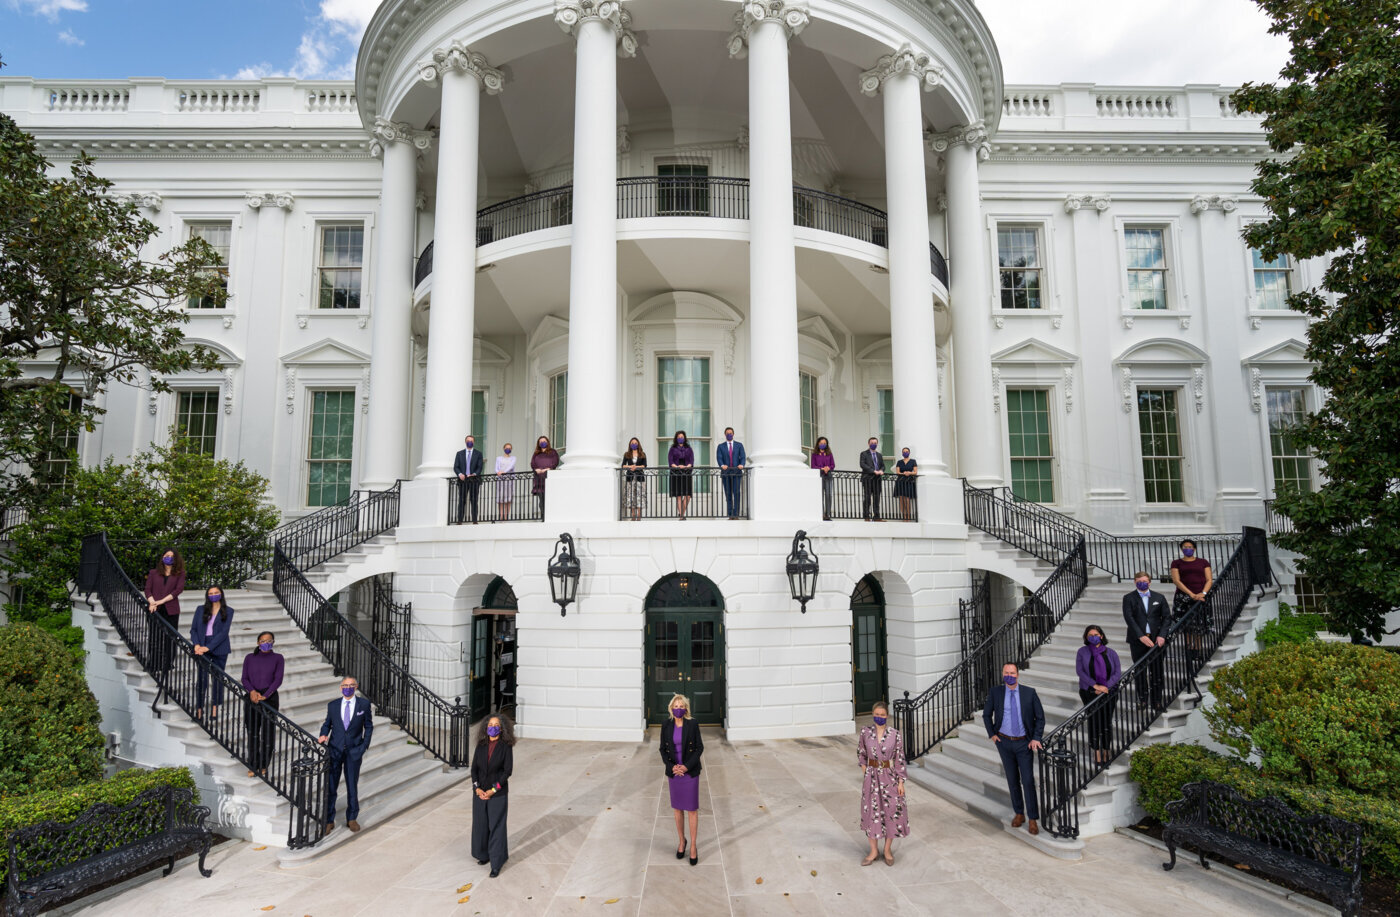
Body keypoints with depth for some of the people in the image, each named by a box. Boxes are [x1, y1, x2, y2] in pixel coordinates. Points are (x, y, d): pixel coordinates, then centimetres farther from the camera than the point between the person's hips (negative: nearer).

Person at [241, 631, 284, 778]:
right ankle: (252, 766, 15)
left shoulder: (278, 658, 4)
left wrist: (265, 695, -15)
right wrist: (252, 691, -15)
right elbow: (244, 678, 4)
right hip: (252, 698, 2)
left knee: (267, 733, 1)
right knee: (252, 733, 4)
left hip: (270, 698, -1)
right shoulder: (249, 658, 10)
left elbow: (278, 679, -4)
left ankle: (263, 766, 12)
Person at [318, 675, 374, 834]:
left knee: (352, 785, 8)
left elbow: (369, 726, 4)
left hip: (354, 750, -1)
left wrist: (364, 746, -2)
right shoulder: (332, 705, 4)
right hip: (335, 749, 1)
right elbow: (327, 723, 12)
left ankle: (352, 818, 23)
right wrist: (323, 735, -8)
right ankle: (329, 820, 17)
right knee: (330, 786, 3)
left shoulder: (364, 704, 0)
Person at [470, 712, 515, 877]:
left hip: (498, 794, -4)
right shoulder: (481, 746, 3)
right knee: (480, 825, 13)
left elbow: (507, 771, -10)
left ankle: (496, 864, 5)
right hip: (480, 793, 4)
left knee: (496, 827, -2)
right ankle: (484, 855, 33)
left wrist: (493, 790, -14)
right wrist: (477, 788, -8)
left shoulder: (506, 747, -9)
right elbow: (474, 768, 4)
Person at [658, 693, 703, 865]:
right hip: (674, 772, 2)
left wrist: (687, 767, -16)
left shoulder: (693, 724, -11)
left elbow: (699, 748, -7)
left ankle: (693, 846, 17)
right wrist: (672, 767, -13)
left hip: (691, 772, -2)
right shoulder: (666, 726, -4)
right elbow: (663, 750, 1)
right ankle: (681, 841, 32)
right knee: (677, 808, 14)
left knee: (692, 808, 3)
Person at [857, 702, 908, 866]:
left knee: (892, 812, 6)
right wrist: (865, 771, 3)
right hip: (872, 777, 1)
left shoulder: (895, 734, -10)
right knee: (871, 812, 7)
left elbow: (899, 758, -7)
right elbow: (860, 752, 10)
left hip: (889, 777, -1)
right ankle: (874, 851, 23)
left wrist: (901, 782, -7)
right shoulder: (865, 732, -5)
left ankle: (887, 850, 26)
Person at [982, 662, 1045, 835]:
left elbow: (1040, 717, 0)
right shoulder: (995, 692, -6)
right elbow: (986, 714, 8)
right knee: (1012, 780, 11)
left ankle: (1033, 819, 8)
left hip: (1024, 743, -2)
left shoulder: (1029, 692, -9)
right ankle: (1019, 814, 27)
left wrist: (1036, 738, -8)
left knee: (1028, 780, -3)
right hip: (1004, 742, 2)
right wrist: (992, 734, 2)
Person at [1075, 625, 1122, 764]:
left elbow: (1118, 672, 0)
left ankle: (1105, 750, 19)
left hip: (1108, 692, 1)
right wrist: (1096, 685, -14)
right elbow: (1079, 671, -6)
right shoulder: (1082, 652, 0)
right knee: (1094, 721, -2)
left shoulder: (1110, 652, 3)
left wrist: (1106, 687, -11)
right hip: (1090, 692, -1)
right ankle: (1096, 751, 12)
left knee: (1107, 722, 3)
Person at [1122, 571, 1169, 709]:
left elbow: (1166, 617, 6)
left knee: (1156, 672, 3)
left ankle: (1156, 701, 12)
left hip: (1156, 639, 1)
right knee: (1139, 672, 5)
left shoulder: (1159, 597, 9)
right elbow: (1129, 618, -8)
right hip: (1137, 641, -1)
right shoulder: (1128, 598, 2)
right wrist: (1141, 636, -18)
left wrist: (1162, 635, -8)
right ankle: (1142, 700, 15)